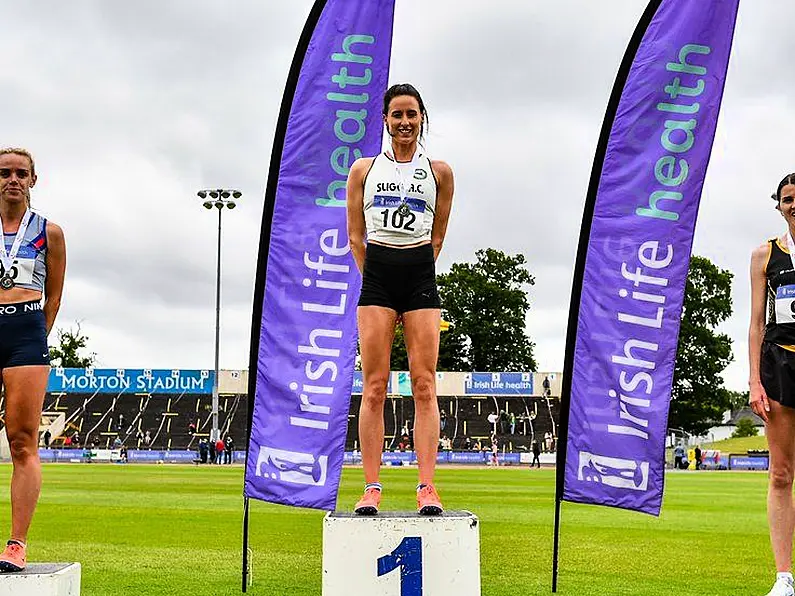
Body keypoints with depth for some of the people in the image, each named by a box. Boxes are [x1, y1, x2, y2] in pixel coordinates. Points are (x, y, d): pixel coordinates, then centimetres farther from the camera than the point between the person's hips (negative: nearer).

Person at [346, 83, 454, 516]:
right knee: (374, 387, -4)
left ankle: (427, 488, -7)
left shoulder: (439, 172, 10)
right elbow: (355, 235, 11)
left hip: (420, 277, 0)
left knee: (424, 385, -6)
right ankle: (371, 488, -3)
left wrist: (417, 271, 9)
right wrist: (376, 276, 7)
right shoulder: (364, 169, 11)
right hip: (376, 275, 0)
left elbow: (437, 237, 14)